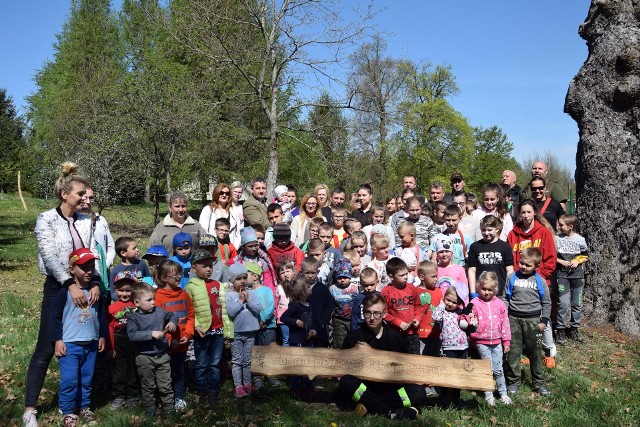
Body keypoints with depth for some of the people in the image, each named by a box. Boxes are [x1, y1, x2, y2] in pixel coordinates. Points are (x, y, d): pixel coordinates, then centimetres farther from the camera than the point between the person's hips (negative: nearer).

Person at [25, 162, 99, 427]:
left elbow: (94, 253, 1)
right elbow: (49, 256, -17)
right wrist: (70, 285, -28)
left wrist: (96, 283, -15)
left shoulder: (86, 221, 7)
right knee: (45, 349, -3)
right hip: (57, 287, -5)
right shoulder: (46, 219, -7)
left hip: (84, 287, 5)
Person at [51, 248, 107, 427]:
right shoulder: (65, 291, -8)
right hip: (70, 343, -4)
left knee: (87, 378, 13)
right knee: (69, 379, -4)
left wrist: (102, 336, 13)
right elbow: (55, 316, -7)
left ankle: (84, 407, 28)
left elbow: (102, 315, 14)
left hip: (91, 344, 4)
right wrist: (57, 340, -10)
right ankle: (67, 411, 12)